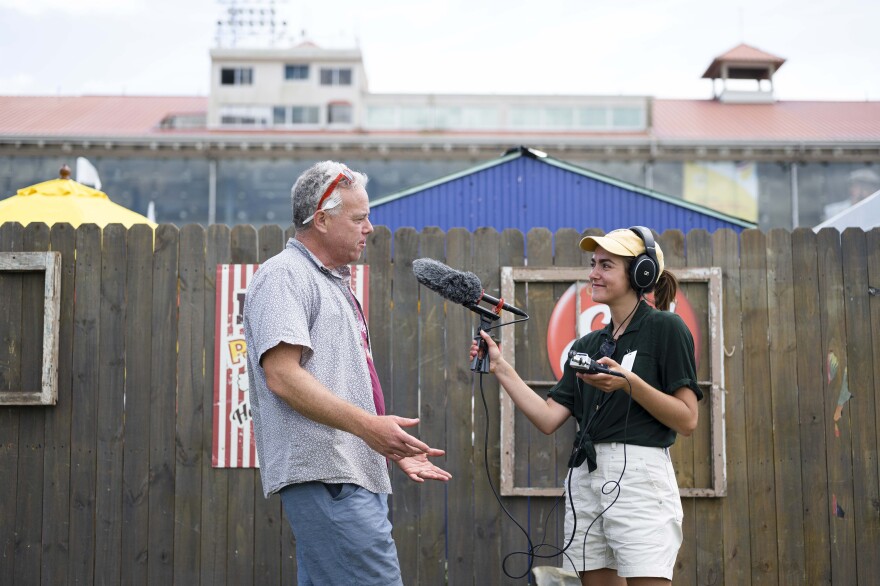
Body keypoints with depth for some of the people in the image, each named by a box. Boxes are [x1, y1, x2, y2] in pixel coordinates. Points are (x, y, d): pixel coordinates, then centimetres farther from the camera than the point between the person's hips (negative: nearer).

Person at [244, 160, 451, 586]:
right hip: (324, 474, -10)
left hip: (352, 474, 10)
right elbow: (282, 375, -18)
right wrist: (367, 425, -24)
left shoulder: (333, 283, 25)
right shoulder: (284, 276, -6)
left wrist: (391, 449, 21)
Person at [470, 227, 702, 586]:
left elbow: (687, 421, -7)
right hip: (585, 477, 6)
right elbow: (549, 418, 9)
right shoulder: (586, 346, 16)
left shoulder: (665, 328, -2)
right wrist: (500, 368, 5)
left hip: (639, 475, -6)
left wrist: (628, 382, -18)